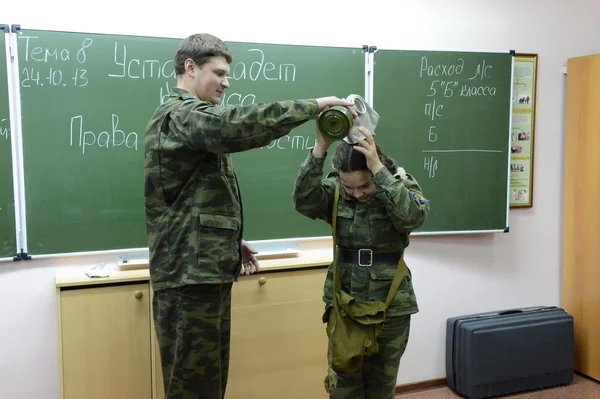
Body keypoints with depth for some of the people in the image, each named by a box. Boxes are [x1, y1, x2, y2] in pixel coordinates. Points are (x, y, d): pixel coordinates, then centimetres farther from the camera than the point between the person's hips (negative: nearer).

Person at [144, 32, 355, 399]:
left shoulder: (191, 118, 21)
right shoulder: (182, 115, -12)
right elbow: (243, 125, -31)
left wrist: (231, 242, 17)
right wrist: (314, 105, -24)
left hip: (207, 269, 10)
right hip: (189, 273, -10)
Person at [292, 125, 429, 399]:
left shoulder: (401, 183, -9)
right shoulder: (334, 189, -5)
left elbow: (413, 216, -29)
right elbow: (304, 203, -24)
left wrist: (378, 169, -34)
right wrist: (319, 150, -32)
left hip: (390, 305, -1)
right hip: (343, 301, 1)